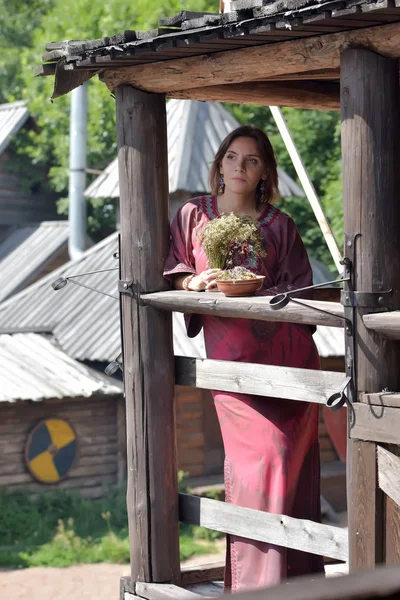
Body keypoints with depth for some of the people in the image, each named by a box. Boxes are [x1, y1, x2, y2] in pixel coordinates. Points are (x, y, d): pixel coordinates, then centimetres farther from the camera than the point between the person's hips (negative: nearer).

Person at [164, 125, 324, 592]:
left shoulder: (279, 226, 10)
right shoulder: (193, 215, 12)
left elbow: (299, 290, 6)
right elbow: (173, 271, 15)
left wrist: (254, 290, -11)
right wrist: (195, 281, -7)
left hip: (284, 351, 1)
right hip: (230, 354, -1)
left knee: (289, 461, -5)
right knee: (257, 459, -10)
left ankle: (292, 575, 3)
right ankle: (253, 578, -4)